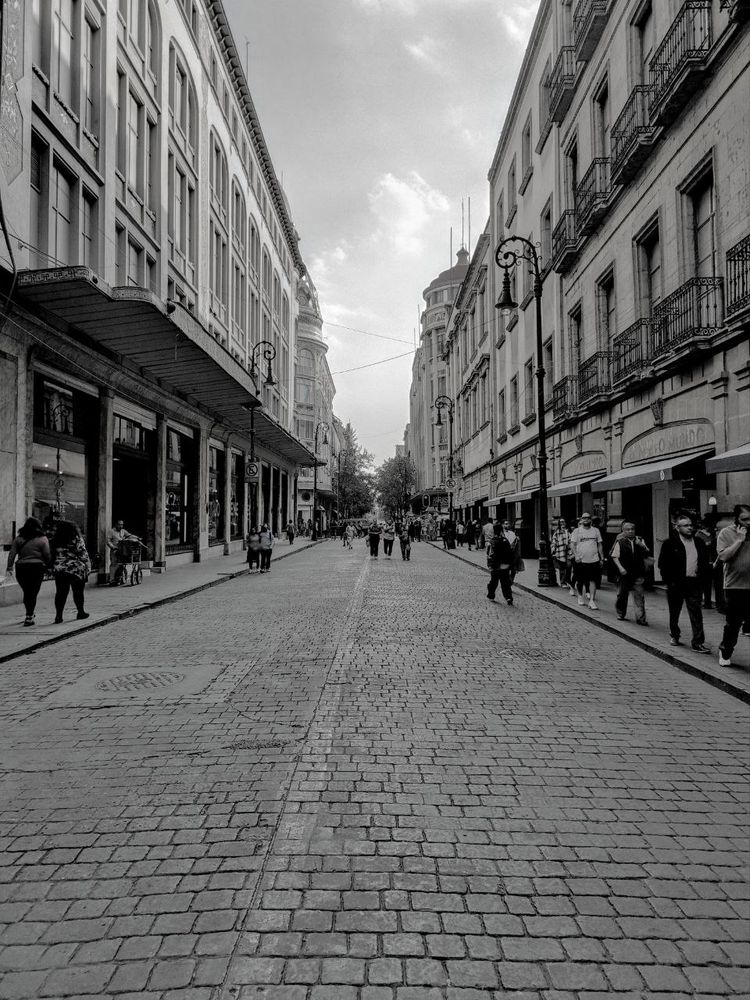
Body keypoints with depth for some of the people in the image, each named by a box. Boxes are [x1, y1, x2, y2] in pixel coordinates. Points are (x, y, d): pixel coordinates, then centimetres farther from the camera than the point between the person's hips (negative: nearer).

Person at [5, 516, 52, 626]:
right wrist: (48, 566, 7)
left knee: (26, 592, 17)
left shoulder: (19, 538, 7)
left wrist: (9, 567, 4)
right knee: (33, 593, 1)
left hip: (21, 568, 3)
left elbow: (12, 553, 3)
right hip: (36, 568, -3)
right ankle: (29, 617, -3)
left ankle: (29, 614, 30)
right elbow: (47, 555, -5)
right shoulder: (42, 539, -2)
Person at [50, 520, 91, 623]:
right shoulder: (77, 540, -6)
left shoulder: (55, 541, 7)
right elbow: (84, 556, -8)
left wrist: (53, 570, 18)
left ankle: (58, 615, -2)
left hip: (59, 570, 3)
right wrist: (87, 569, -3)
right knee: (78, 592, 10)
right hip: (76, 570, -3)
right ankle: (81, 612, 22)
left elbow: (51, 556, 11)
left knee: (60, 593, 5)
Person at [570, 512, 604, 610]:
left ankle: (592, 600, -6)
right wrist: (576, 555, -16)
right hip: (580, 560, -1)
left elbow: (600, 545, 13)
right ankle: (580, 596, 31)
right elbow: (572, 544, -2)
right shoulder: (576, 531, 2)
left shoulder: (596, 530, 9)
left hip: (594, 560, 1)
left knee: (593, 580, -7)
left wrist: (602, 558, 8)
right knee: (580, 581, 10)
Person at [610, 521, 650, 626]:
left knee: (639, 596, -6)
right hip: (625, 573, -1)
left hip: (638, 574, 1)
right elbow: (614, 556, -3)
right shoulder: (620, 542, -1)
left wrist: (642, 546, -11)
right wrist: (620, 567, -15)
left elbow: (647, 555, 7)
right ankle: (620, 614, 31)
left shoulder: (640, 541, 8)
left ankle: (640, 618, -3)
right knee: (622, 595, 12)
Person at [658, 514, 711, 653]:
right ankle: (674, 636, 31)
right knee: (674, 613, 12)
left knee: (696, 613, -4)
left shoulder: (699, 543, 9)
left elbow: (705, 562, 15)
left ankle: (698, 642, -3)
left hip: (694, 584, 2)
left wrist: (701, 576, 3)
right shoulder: (669, 543, -4)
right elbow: (662, 564, -4)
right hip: (676, 584, -2)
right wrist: (669, 581, -9)